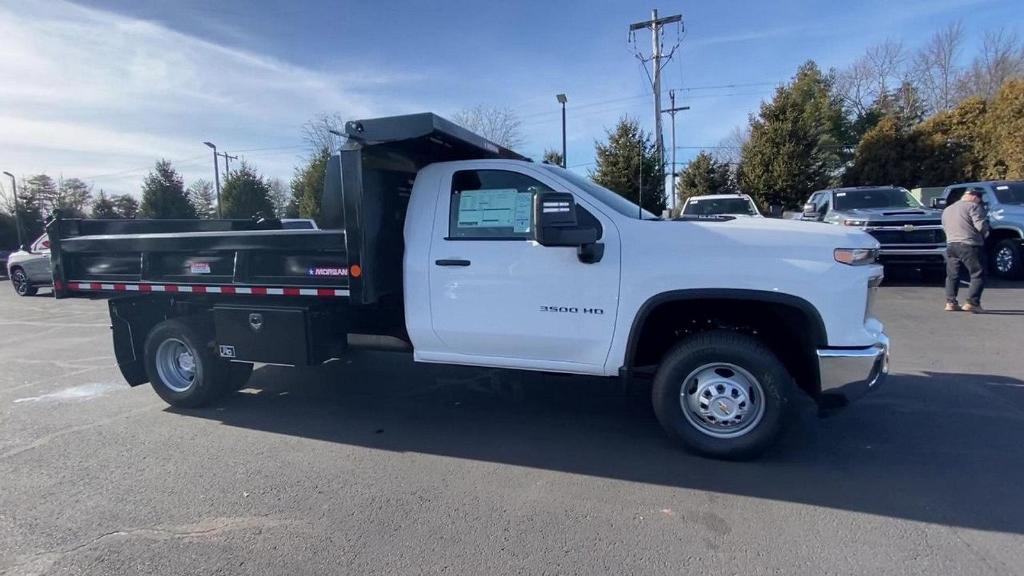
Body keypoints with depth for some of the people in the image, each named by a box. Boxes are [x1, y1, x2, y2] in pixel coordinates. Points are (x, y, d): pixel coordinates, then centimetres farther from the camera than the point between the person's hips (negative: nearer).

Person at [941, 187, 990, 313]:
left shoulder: (947, 209, 19)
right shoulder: (973, 206, -4)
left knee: (952, 275, 13)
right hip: (968, 246, -6)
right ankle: (972, 302, -10)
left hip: (950, 245, 7)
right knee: (978, 275, -1)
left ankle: (950, 302, 10)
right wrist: (985, 232, 7)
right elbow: (981, 226, -12)